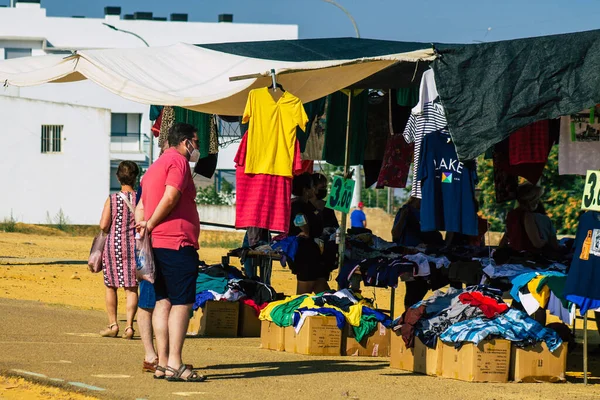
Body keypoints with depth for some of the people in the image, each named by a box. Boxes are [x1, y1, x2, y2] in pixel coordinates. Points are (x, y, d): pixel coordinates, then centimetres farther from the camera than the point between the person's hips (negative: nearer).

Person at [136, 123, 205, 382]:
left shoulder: (155, 166, 23)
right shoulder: (179, 161, -7)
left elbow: (141, 207, 19)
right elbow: (171, 196, -20)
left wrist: (145, 228, 7)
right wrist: (150, 225, -11)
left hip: (157, 244, 9)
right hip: (177, 243, -9)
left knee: (164, 301, 9)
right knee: (182, 302, -10)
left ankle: (162, 363, 8)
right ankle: (174, 364, -16)